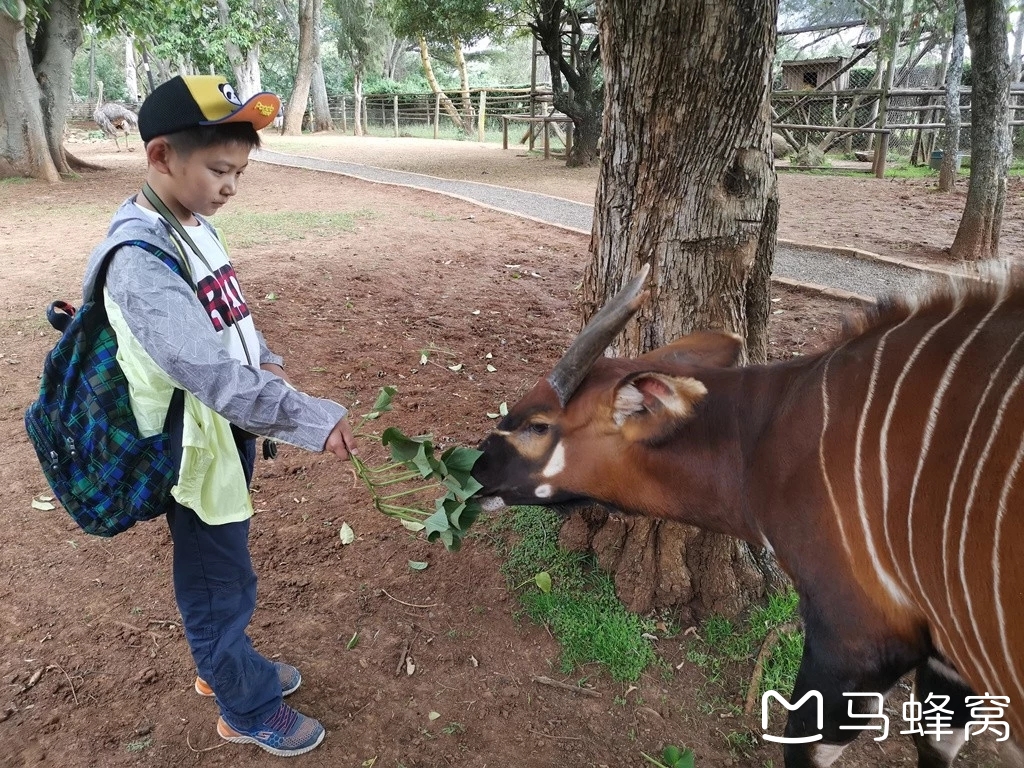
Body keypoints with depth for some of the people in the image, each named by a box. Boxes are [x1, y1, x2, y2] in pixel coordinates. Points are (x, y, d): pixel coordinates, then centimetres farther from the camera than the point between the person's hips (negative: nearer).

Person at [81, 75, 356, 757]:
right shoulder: (139, 260, -27)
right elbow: (212, 374, -32)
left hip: (229, 429, 9)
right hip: (195, 450, -8)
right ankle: (249, 710, 34)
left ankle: (224, 668, 50)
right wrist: (315, 420, -30)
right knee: (222, 584, 12)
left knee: (221, 573, 26)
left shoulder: (192, 226, 1)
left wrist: (265, 363, -1)